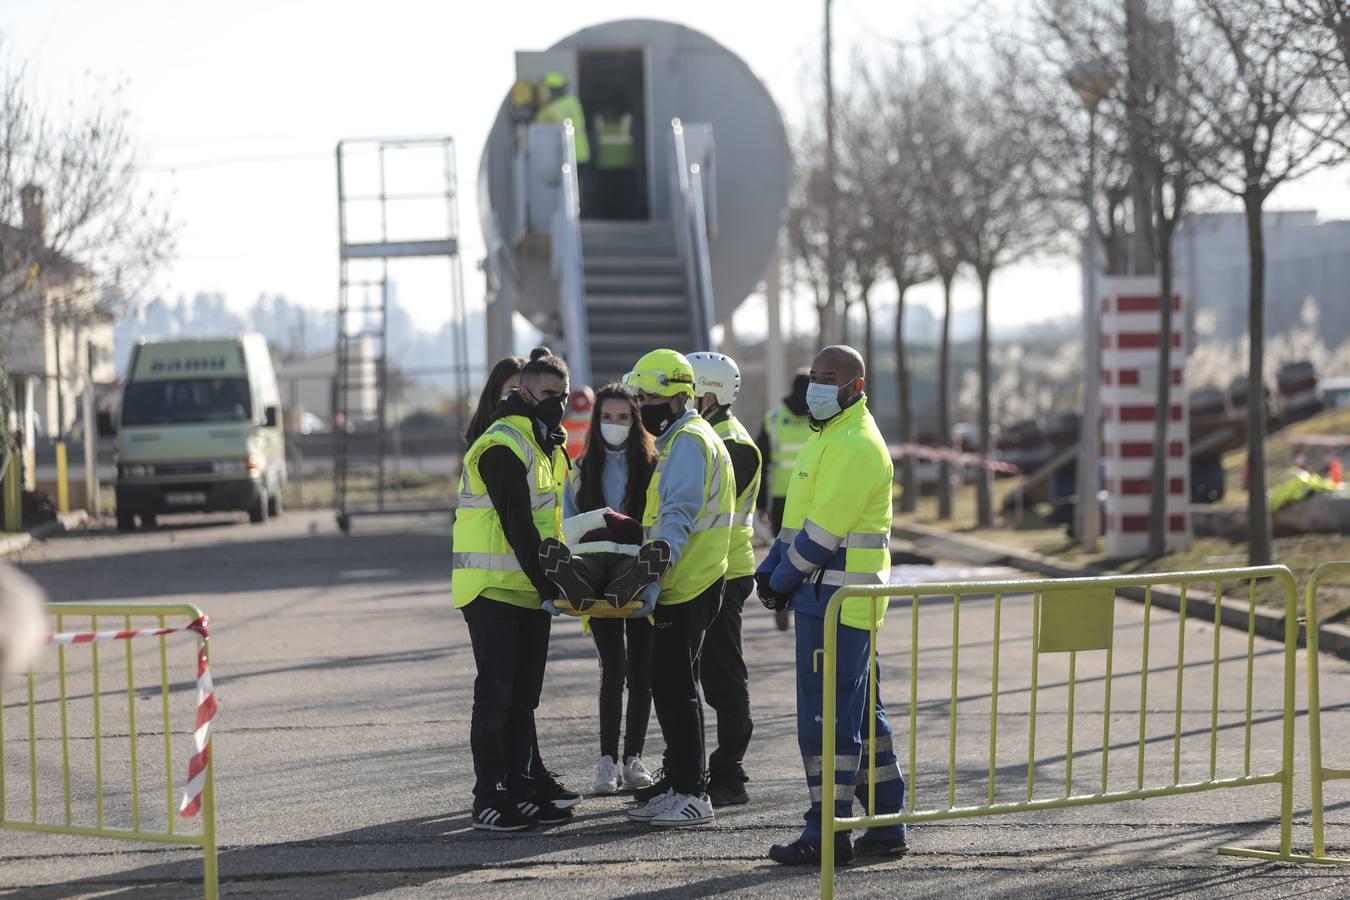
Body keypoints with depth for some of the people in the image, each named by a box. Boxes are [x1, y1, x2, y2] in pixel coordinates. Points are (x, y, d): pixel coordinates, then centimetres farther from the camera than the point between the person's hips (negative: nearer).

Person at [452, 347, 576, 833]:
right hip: (493, 590, -9)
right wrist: (548, 586, -21)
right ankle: (489, 800, -7)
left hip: (529, 591, 9)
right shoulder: (502, 447, -16)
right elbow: (517, 526, -20)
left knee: (523, 696, 11)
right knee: (496, 694, -8)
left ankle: (523, 792, 16)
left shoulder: (546, 444, 15)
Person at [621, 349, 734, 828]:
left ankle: (690, 793, -8)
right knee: (672, 685, 15)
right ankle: (678, 784, 22)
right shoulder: (680, 439, 20)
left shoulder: (689, 442, -14)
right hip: (682, 586, 11)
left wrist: (652, 576, -29)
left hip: (686, 588, -11)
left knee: (673, 686, -9)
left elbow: (678, 519, -23)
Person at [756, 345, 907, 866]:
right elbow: (801, 515, 21)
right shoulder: (829, 436, 18)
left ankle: (828, 833, -5)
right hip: (832, 596, 11)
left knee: (827, 714, -8)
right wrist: (772, 567, 8)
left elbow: (825, 530, -20)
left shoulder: (856, 445, -16)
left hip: (837, 600, -11)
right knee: (862, 712, 14)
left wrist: (784, 578, -11)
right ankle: (887, 826, 19)